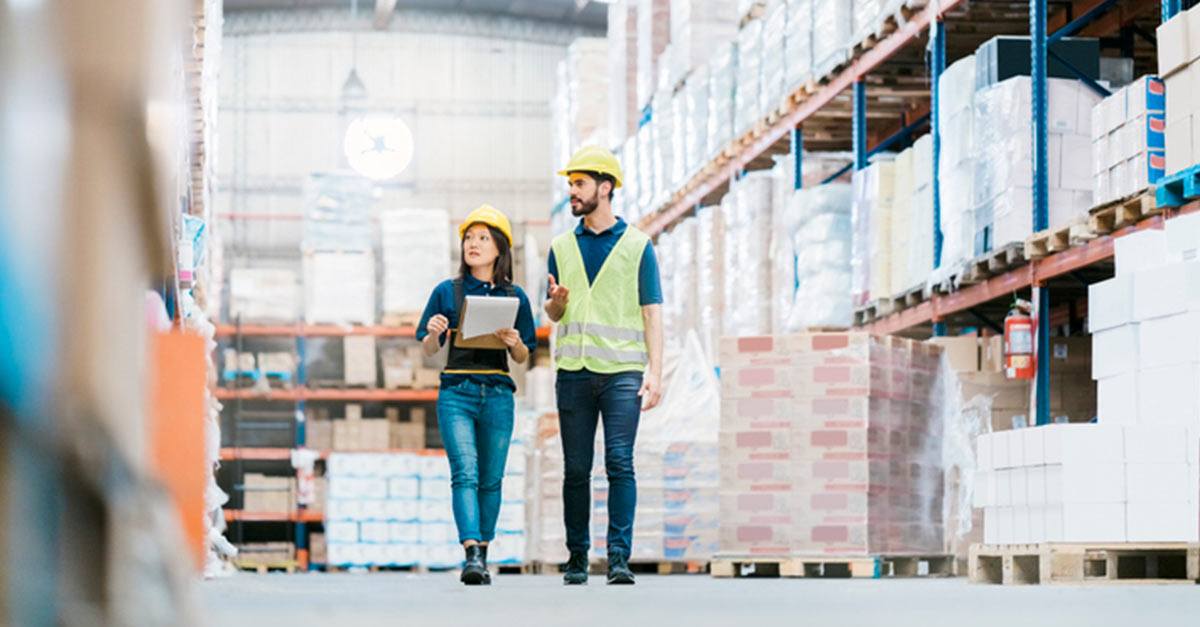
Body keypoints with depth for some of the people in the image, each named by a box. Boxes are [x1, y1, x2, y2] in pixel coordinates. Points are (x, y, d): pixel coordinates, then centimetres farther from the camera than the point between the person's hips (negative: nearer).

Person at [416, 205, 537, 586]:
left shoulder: (514, 297, 7)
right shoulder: (447, 293, 5)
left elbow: (523, 358, 11)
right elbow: (429, 350, 8)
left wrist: (514, 342, -11)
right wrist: (434, 332, -13)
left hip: (497, 396, 2)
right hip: (456, 393, -2)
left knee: (491, 479, 5)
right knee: (465, 473, -15)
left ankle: (483, 556, 15)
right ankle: (471, 554, -24)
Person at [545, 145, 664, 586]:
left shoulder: (636, 245, 6)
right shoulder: (562, 247, 15)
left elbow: (652, 313, 2)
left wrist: (655, 372, -7)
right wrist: (557, 301, -6)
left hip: (622, 371, -3)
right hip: (574, 371, 3)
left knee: (620, 463, -12)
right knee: (576, 469, 4)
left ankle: (619, 557, -12)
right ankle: (577, 557, 13)